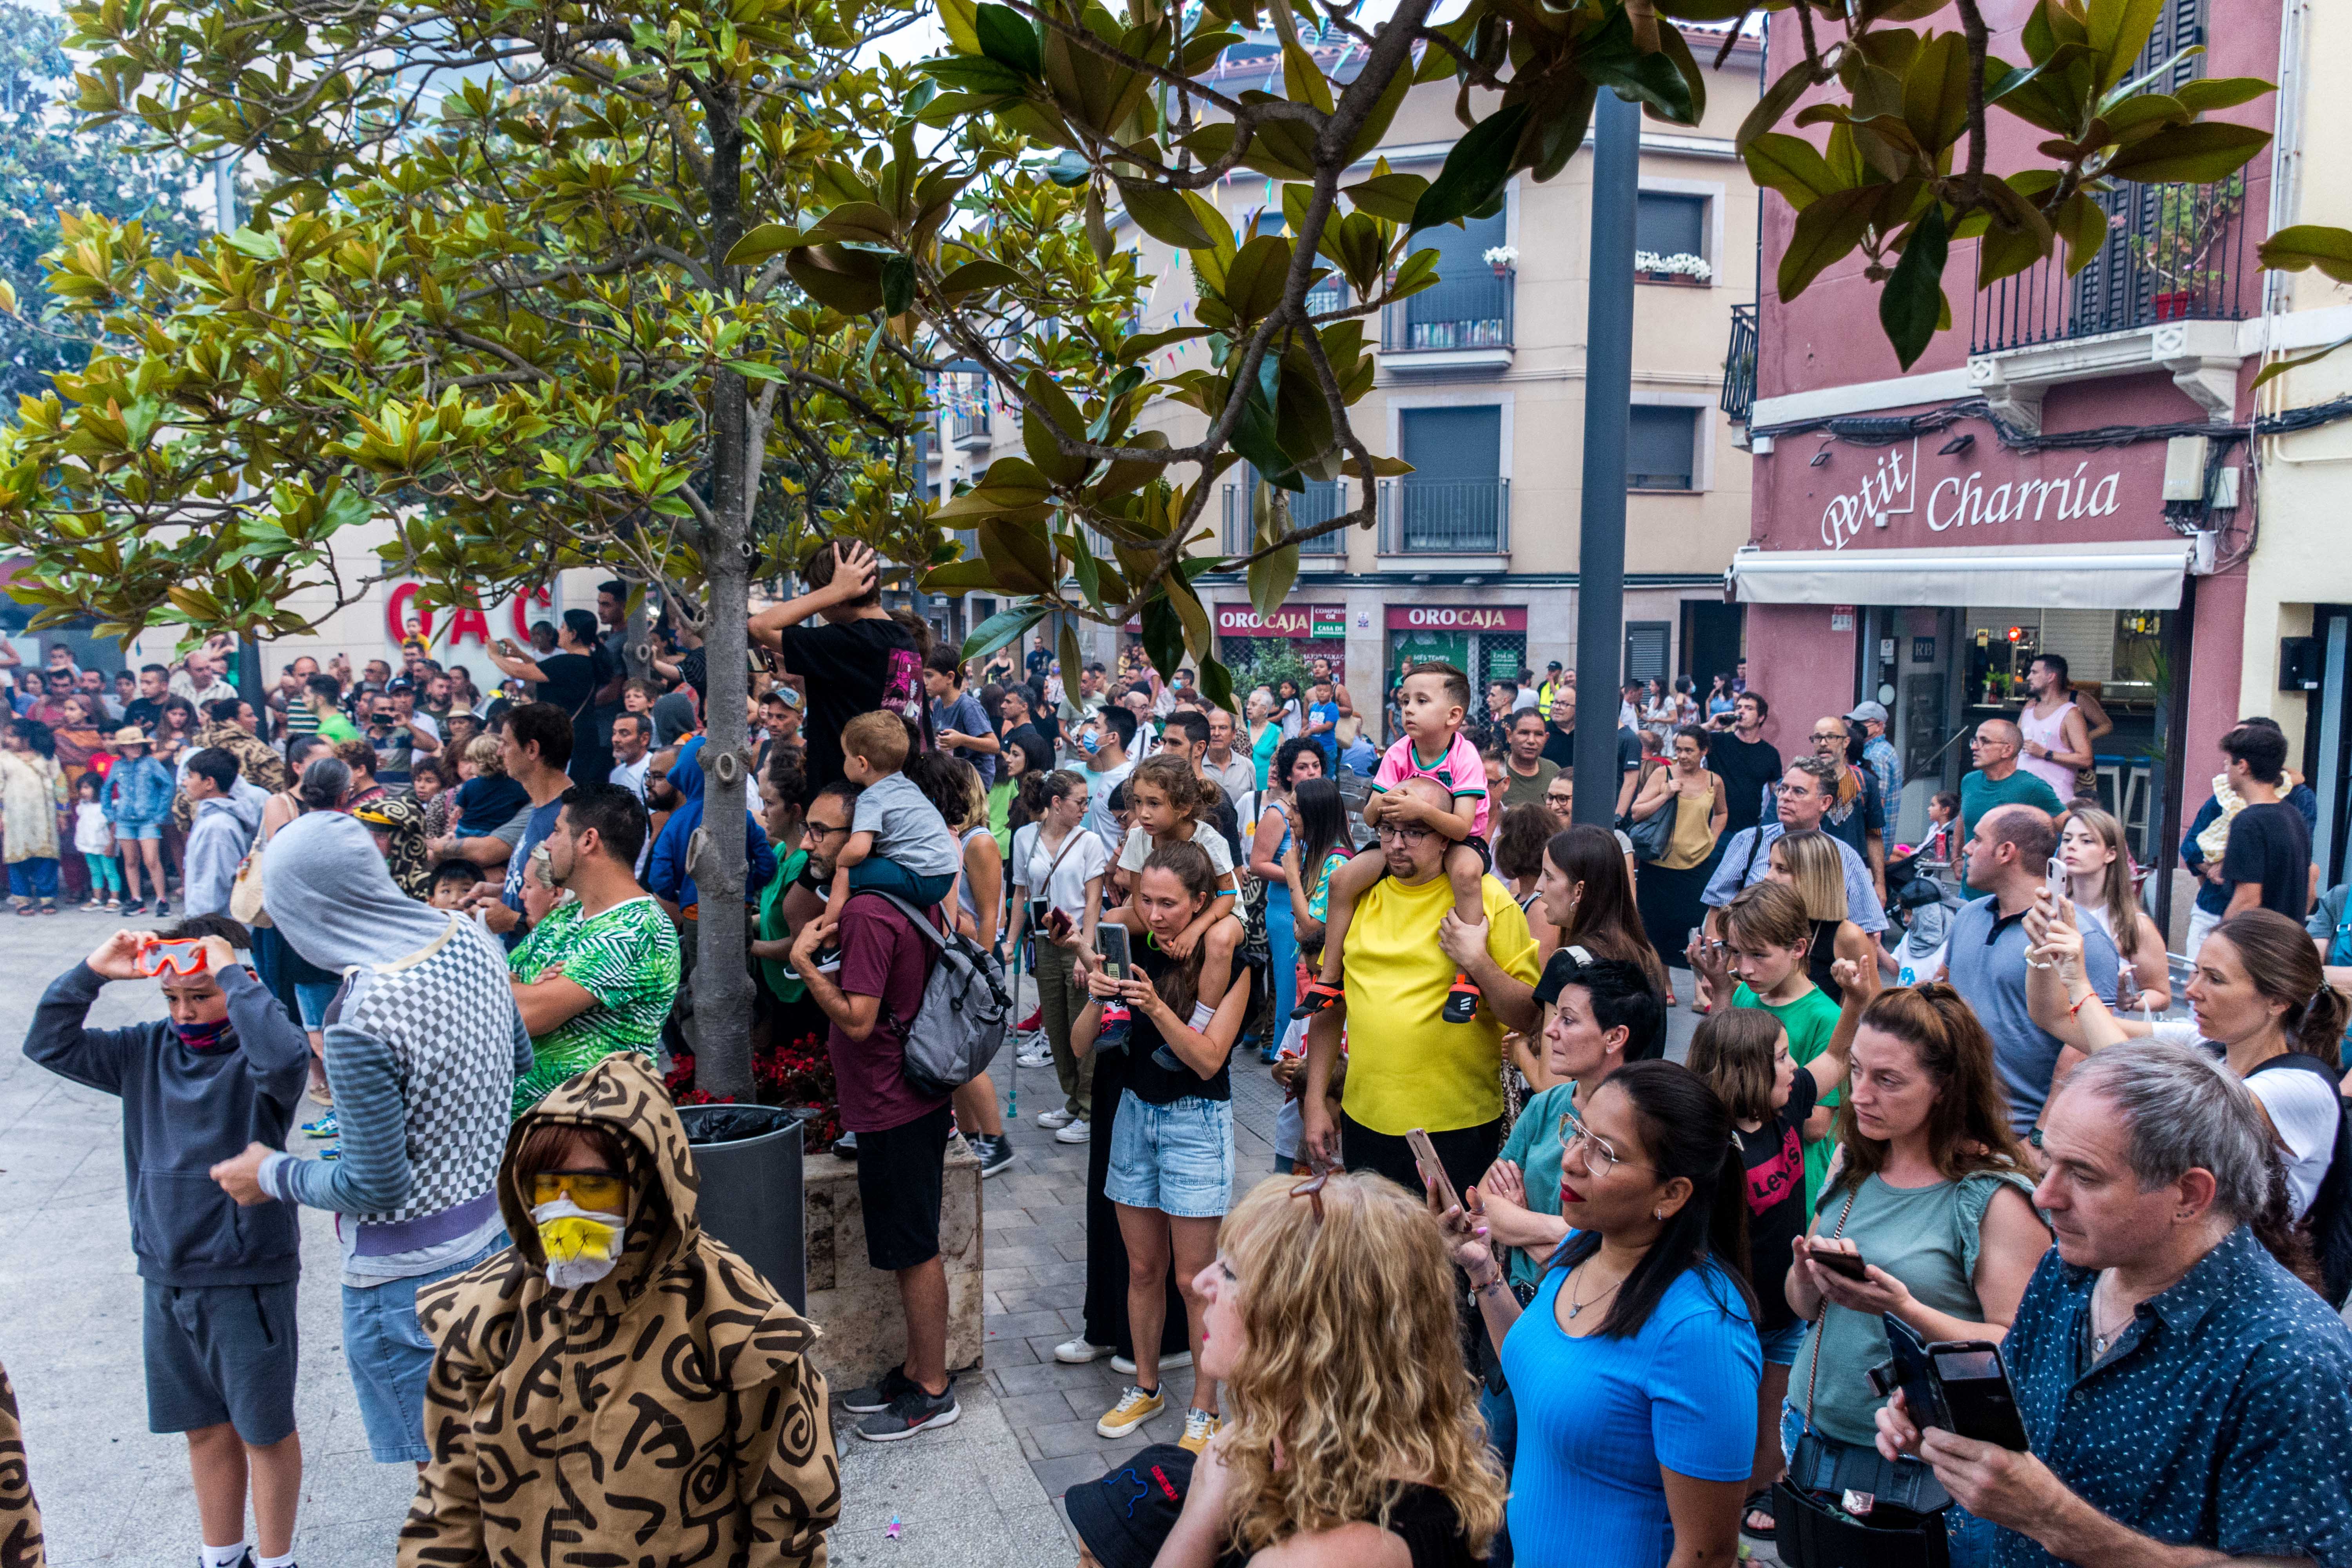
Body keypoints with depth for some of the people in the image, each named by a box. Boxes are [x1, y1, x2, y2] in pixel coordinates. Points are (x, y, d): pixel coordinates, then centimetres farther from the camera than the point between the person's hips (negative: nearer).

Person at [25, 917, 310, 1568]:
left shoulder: (252, 1057, -17)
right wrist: (89, 974, -9)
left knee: (265, 1429, 11)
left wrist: (234, 975, -34)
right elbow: (50, 1045, 5)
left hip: (249, 1278, -6)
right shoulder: (147, 1051, 2)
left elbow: (285, 1058, -41)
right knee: (206, 1429, 21)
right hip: (167, 1277, 6)